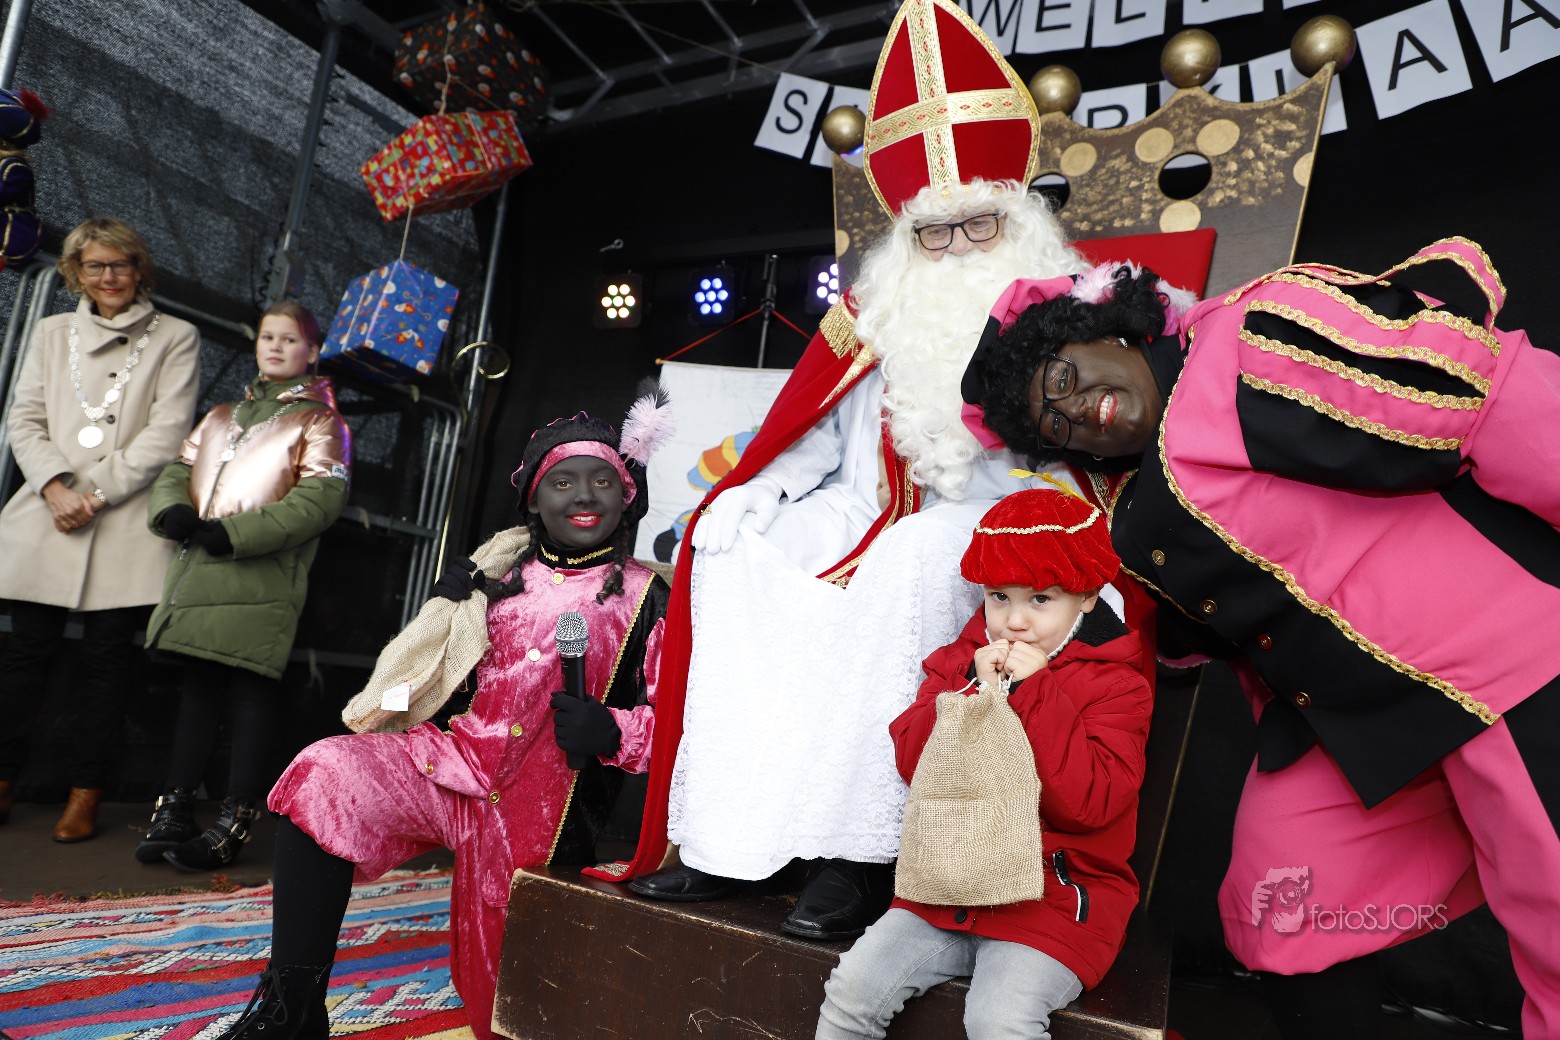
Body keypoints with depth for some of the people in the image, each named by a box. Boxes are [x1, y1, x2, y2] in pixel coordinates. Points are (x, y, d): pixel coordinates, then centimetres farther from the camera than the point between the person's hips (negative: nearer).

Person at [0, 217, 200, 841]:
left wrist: (98, 492, -10)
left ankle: (85, 794, 9)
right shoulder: (52, 333, 18)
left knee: (107, 655, 0)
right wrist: (54, 485, -7)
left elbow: (167, 431, -3)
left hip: (126, 522, -3)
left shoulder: (175, 338, 7)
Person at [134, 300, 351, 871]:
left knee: (252, 693, -4)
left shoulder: (320, 422, 2)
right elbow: (177, 469, 20)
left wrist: (235, 534, -17)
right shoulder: (221, 416, 24)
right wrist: (173, 509, -5)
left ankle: (235, 819, 1)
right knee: (198, 686, 12)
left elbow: (320, 497, -11)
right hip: (197, 572, 6)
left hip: (261, 576, -6)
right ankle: (175, 805, 19)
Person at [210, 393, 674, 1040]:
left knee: (494, 982, 5)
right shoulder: (505, 574, 10)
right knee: (323, 777, -18)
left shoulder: (646, 598, -4)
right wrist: (451, 604, 2)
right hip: (462, 758, 4)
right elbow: (440, 669, 20)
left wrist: (611, 731, -24)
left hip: (540, 798, -4)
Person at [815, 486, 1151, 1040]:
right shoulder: (964, 659, 7)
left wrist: (1032, 692, -19)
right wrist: (974, 690, -14)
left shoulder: (1115, 686, -5)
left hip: (1056, 899, -4)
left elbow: (1090, 799, -19)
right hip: (949, 883, 4)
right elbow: (911, 759, -1)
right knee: (853, 986, -6)